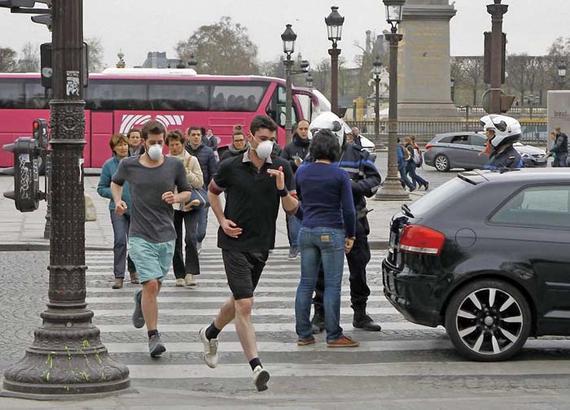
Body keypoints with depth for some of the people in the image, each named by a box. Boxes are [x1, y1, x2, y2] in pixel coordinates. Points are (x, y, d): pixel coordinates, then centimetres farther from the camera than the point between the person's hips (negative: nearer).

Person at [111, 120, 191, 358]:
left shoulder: (174, 166, 1)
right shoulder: (129, 165, 0)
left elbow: (187, 192, 14)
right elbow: (116, 182, 21)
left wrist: (177, 198, -8)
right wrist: (118, 200, 2)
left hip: (166, 235, 2)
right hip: (140, 236, -2)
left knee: (155, 286, 13)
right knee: (151, 284, -14)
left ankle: (141, 301, 50)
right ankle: (153, 337, -7)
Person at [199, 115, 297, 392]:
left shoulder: (281, 168, 0)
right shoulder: (231, 167, -6)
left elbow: (292, 209, 1)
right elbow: (213, 192, 13)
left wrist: (282, 189, -18)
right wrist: (222, 220, -1)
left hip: (262, 245, 4)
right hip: (235, 243, -4)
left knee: (239, 301, 20)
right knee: (244, 305, -14)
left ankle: (210, 333, 47)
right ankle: (256, 366, -18)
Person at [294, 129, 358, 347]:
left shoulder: (302, 172, 4)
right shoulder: (340, 175, -8)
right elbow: (348, 209, -8)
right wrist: (350, 235, 2)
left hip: (307, 231, 5)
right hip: (331, 232, -5)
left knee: (306, 283, 9)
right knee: (332, 285, -1)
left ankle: (303, 334, 11)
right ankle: (334, 335, 1)